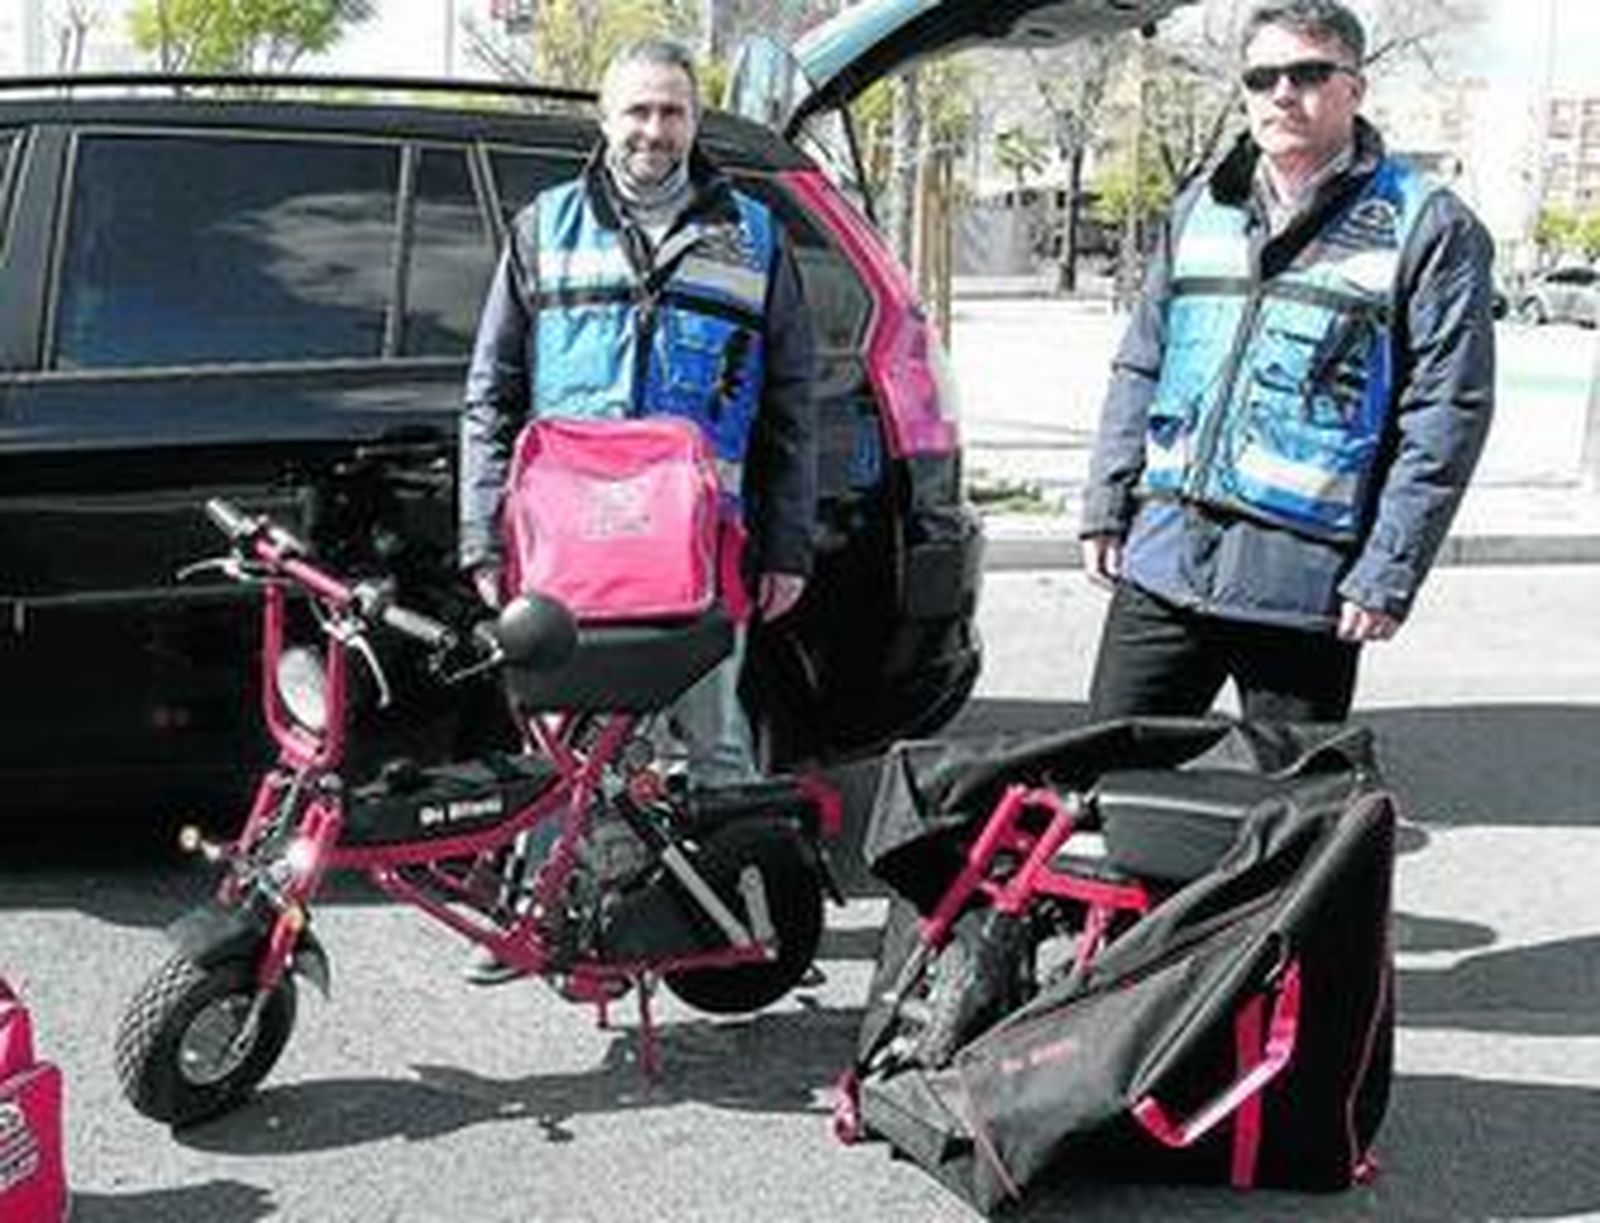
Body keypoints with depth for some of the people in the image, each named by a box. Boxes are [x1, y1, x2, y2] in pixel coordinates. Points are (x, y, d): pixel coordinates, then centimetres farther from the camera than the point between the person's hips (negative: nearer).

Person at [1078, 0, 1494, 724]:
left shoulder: (1427, 228, -3)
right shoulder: (1201, 209, 13)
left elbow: (1449, 417, -7)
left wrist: (1386, 575, -12)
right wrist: (1107, 507, 10)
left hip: (1306, 584, -4)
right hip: (1161, 562, 4)